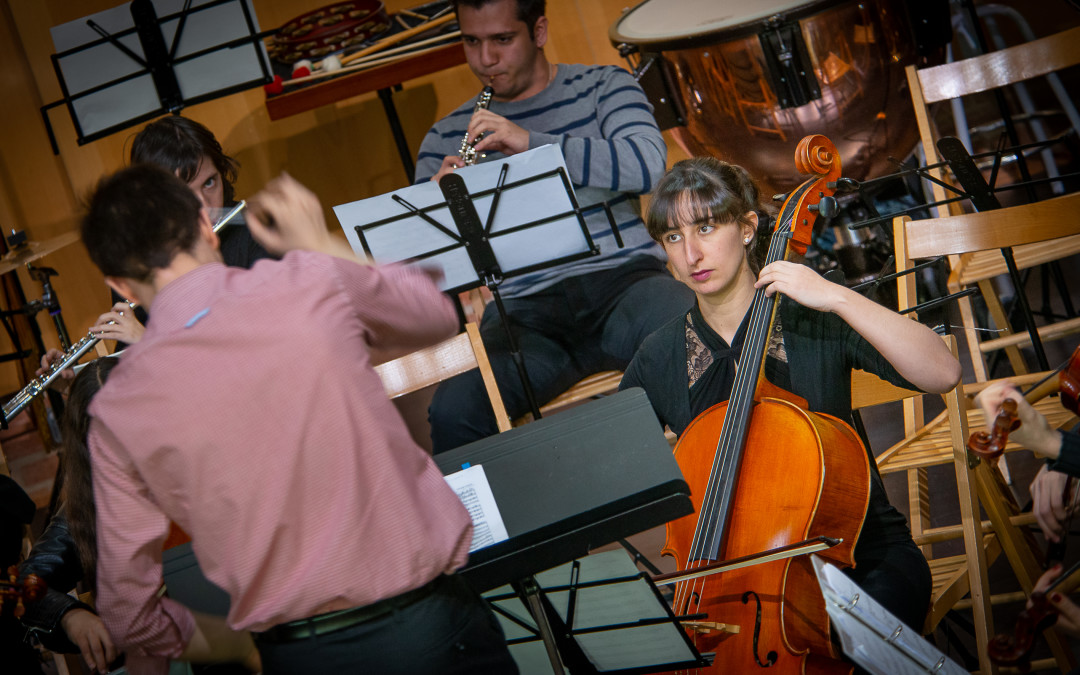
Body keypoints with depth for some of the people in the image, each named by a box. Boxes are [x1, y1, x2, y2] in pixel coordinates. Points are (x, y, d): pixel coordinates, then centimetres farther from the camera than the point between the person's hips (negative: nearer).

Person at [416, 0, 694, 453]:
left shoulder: (604, 87, 11)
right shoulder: (446, 138, 16)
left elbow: (649, 163, -10)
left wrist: (532, 142, -19)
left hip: (621, 278, -1)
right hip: (524, 310, 1)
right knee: (450, 414, -28)